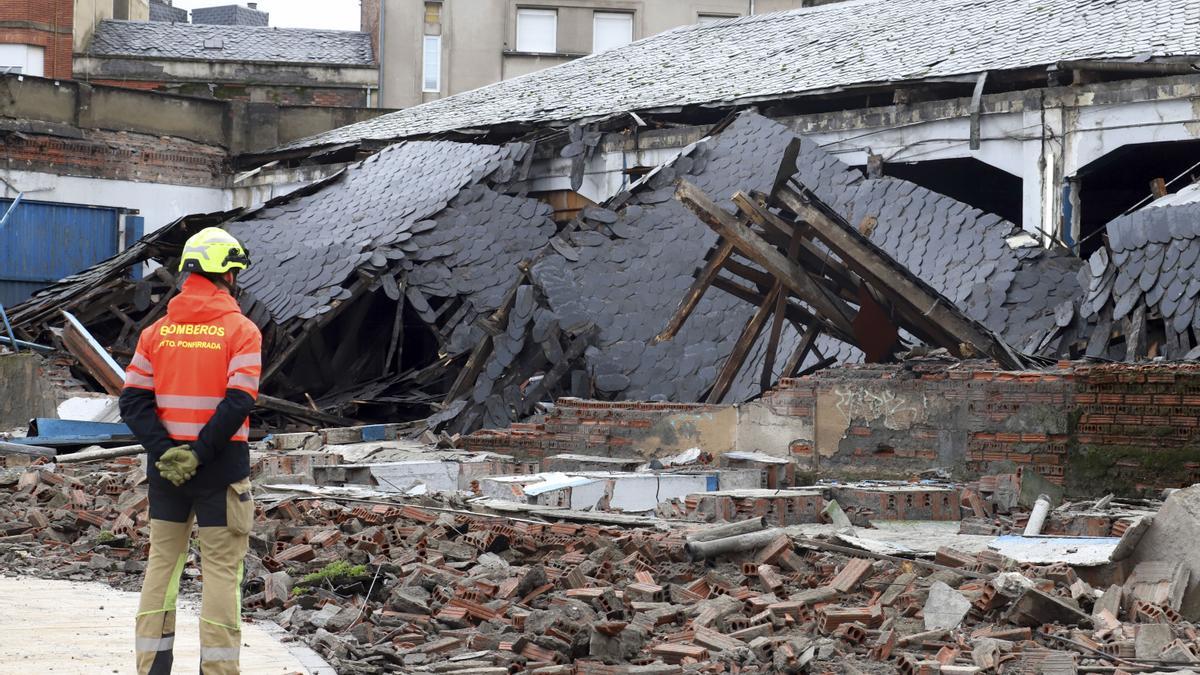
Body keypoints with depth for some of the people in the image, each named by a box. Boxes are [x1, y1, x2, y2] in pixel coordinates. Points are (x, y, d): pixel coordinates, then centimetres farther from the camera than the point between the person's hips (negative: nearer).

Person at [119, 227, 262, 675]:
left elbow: (133, 401, -2)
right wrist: (200, 454, -15)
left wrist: (164, 451, -8)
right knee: (221, 569, 2)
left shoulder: (156, 332, 5)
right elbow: (239, 403, -18)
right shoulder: (241, 331, -7)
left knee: (162, 561, 14)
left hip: (166, 466, 4)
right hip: (221, 467, -4)